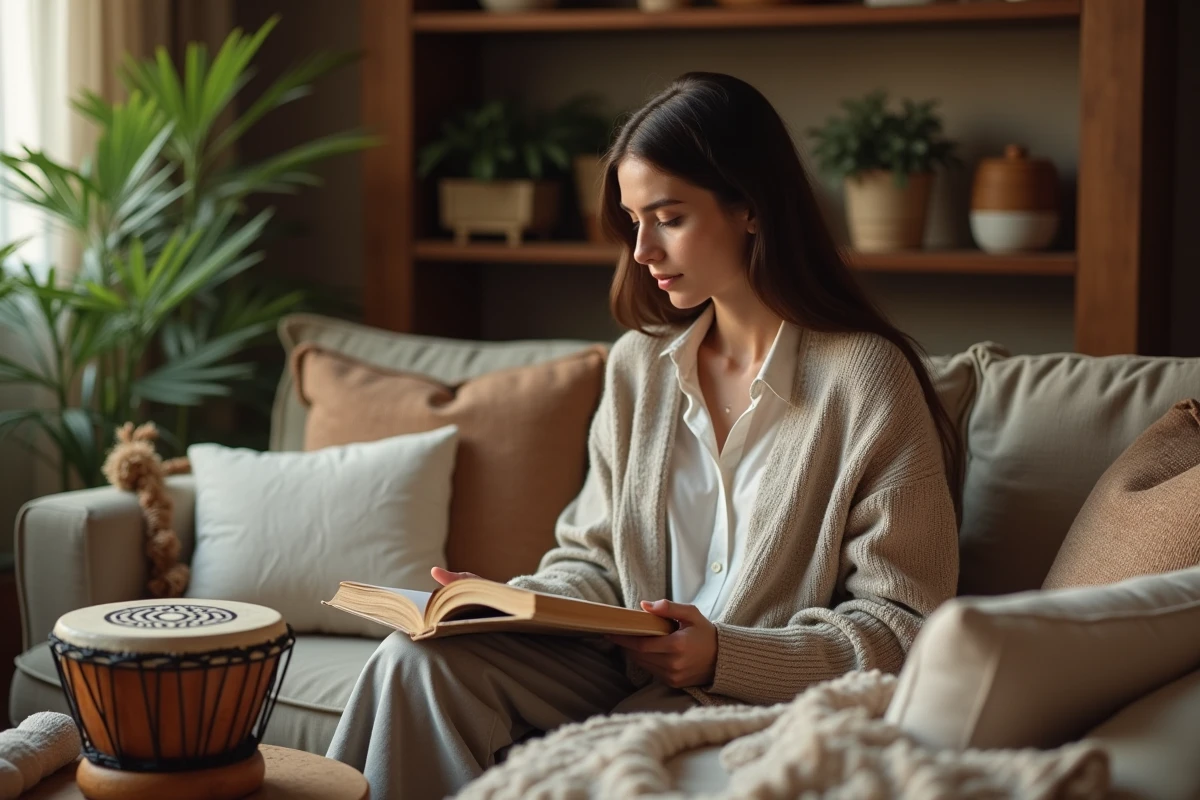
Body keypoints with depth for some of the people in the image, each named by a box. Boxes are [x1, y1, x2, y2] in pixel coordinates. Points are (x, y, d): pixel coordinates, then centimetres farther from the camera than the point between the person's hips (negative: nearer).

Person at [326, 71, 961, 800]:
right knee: (418, 660, -19)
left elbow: (901, 628, -9)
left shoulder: (866, 378, -9)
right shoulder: (639, 367, 11)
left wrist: (727, 656, -20)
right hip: (631, 671, 6)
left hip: (769, 700, -5)